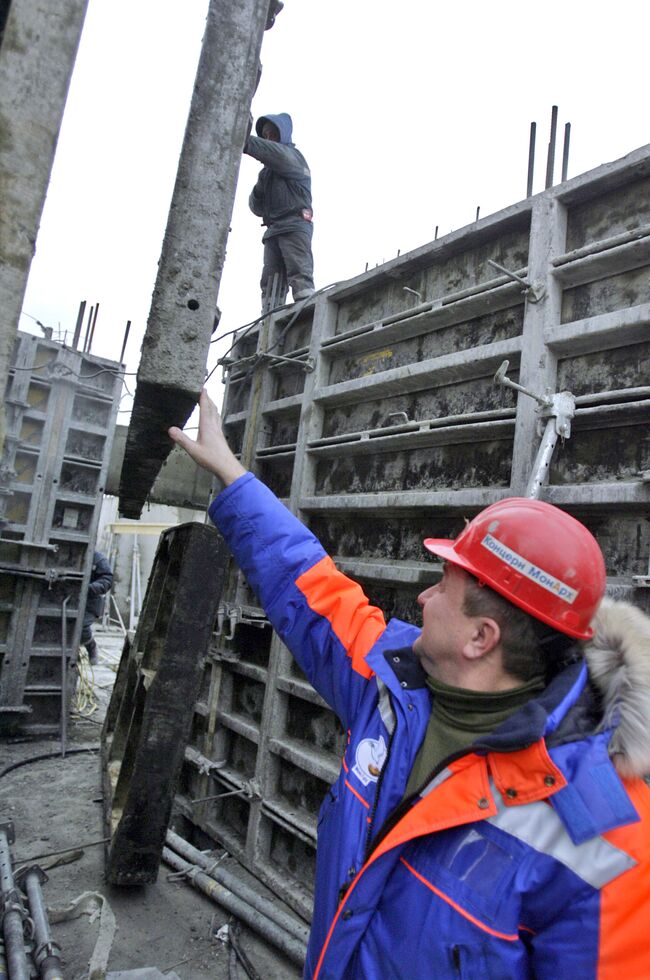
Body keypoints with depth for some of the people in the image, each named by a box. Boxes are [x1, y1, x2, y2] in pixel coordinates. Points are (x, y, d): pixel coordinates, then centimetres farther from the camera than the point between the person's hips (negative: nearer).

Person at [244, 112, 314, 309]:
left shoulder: (293, 156, 11)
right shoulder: (267, 171, 31)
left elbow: (277, 154, -14)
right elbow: (257, 208, 27)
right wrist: (259, 189, 4)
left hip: (295, 225, -7)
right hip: (273, 230, 7)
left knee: (300, 275, -21)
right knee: (270, 283, -9)